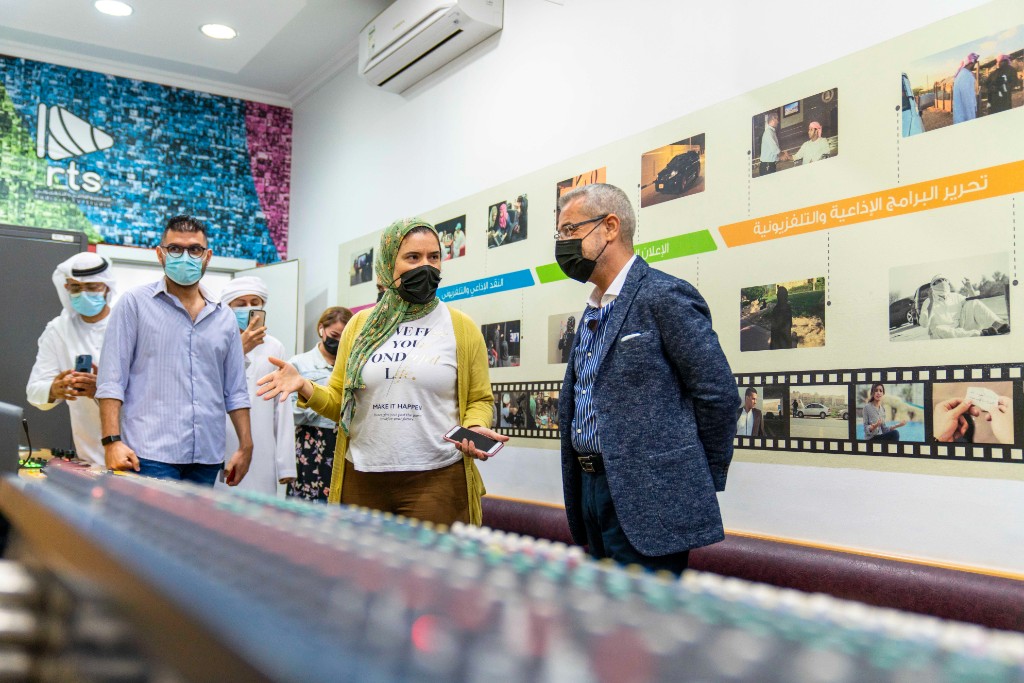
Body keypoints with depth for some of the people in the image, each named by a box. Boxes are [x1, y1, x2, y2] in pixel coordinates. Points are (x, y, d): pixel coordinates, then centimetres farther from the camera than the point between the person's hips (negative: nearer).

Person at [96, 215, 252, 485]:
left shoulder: (224, 316, 14)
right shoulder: (134, 303, 3)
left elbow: (235, 390, 15)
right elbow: (111, 379, -2)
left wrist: (246, 447, 9)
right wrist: (112, 441, -12)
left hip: (207, 459, 4)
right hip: (151, 456, -4)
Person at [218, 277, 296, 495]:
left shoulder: (274, 347, 9)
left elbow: (282, 409, 7)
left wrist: (285, 463, 4)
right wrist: (240, 350, -17)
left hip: (262, 457, 2)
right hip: (222, 454, -2)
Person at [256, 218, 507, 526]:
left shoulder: (461, 328, 3)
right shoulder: (360, 326, 9)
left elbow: (479, 400, 7)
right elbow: (339, 403, 11)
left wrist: (475, 428, -14)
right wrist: (304, 387, -8)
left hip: (436, 480, -2)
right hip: (361, 479, 2)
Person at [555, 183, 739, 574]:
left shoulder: (664, 296, -12)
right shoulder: (592, 311, 16)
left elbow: (718, 394, -14)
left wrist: (702, 481, -5)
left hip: (646, 501, -9)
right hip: (591, 488, 9)